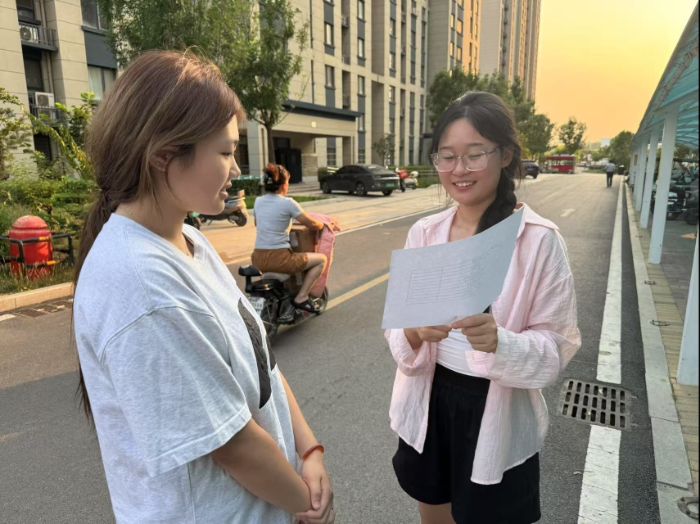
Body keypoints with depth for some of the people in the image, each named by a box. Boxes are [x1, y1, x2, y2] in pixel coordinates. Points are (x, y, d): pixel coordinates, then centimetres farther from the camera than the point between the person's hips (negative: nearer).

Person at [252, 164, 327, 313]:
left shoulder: (258, 201, 10)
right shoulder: (287, 203, -9)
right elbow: (313, 225, -4)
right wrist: (323, 224, 19)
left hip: (258, 259, 7)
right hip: (279, 259, -6)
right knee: (322, 259, 10)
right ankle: (301, 297, 0)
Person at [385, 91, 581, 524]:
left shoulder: (540, 240, -14)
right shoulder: (423, 232, -4)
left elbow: (555, 348, -12)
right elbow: (395, 330, -2)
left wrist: (499, 342, -32)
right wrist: (416, 331, -25)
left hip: (498, 416, -3)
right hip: (428, 404, 3)